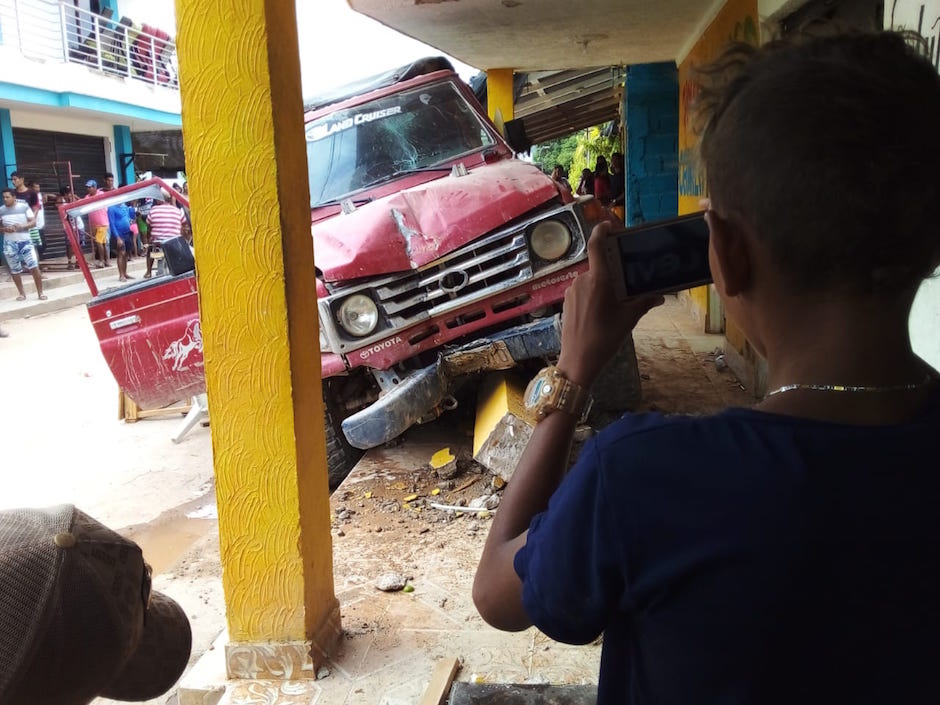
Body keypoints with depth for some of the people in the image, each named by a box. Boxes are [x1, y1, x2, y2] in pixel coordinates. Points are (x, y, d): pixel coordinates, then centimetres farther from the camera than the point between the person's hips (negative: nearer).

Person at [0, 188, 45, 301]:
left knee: (34, 267, -8)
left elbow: (33, 222, -4)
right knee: (15, 270, 8)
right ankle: (22, 293, 21)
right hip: (9, 243, 2)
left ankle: (40, 293, 1)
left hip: (25, 241, -2)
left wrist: (22, 226, -21)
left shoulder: (24, 207, -3)